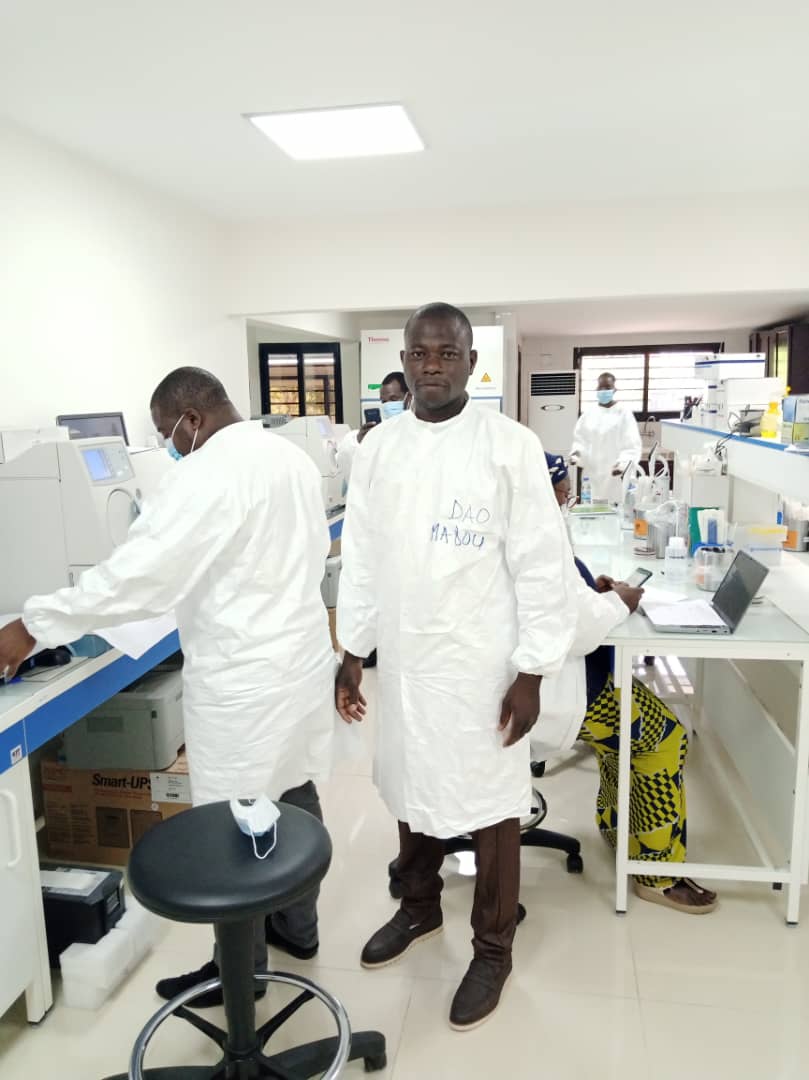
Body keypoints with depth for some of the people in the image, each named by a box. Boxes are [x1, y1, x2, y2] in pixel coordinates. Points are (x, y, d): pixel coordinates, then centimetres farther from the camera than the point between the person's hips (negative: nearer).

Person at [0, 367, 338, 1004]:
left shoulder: (206, 473, -20)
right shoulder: (292, 457, 7)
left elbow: (137, 573, -23)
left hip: (244, 678, -9)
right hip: (301, 656, 9)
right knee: (294, 795, 20)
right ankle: (297, 925, 38)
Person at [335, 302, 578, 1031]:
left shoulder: (512, 446, -10)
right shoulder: (378, 449, 3)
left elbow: (542, 566, -10)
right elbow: (361, 559, 8)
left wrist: (532, 673, -11)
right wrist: (352, 652, 7)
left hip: (481, 664, -4)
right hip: (404, 660, 5)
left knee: (489, 806, 9)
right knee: (411, 791, 19)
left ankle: (493, 949, 32)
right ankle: (419, 908, 45)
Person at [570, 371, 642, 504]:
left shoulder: (624, 413, -1)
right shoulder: (588, 413, 10)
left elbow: (632, 445, -7)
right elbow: (580, 439, 13)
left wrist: (623, 463, -23)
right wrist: (576, 453, -9)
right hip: (592, 475, 3)